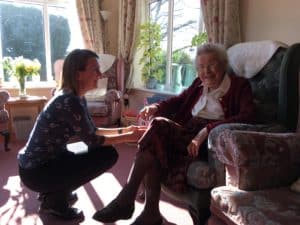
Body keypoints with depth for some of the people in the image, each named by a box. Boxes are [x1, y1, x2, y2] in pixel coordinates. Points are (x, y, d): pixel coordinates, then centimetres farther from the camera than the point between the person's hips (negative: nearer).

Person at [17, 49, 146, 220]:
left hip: (46, 161, 9)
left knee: (103, 150, 18)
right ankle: (55, 200, 0)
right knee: (108, 154, -13)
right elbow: (92, 141, -18)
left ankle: (53, 191, 20)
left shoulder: (77, 98, 4)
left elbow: (92, 131, 11)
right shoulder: (69, 101, -24)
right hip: (36, 171, -9)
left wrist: (124, 130, 5)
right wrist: (128, 137, -10)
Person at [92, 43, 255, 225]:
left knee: (158, 127, -27)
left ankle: (127, 199, -19)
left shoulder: (240, 86, 3)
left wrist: (207, 130, -27)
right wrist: (156, 107, -2)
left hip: (211, 139, -5)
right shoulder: (199, 84, 21)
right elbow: (179, 101, 21)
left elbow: (247, 117, -13)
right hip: (188, 131, 6)